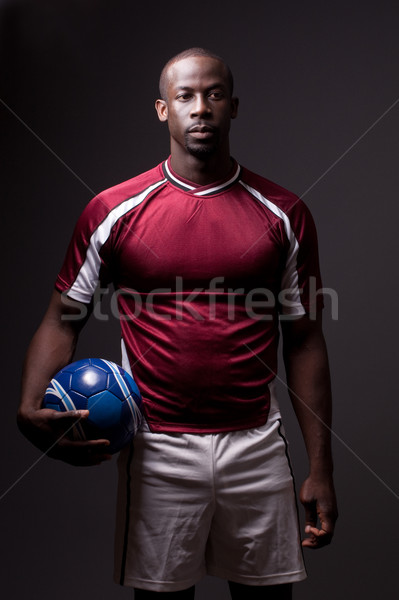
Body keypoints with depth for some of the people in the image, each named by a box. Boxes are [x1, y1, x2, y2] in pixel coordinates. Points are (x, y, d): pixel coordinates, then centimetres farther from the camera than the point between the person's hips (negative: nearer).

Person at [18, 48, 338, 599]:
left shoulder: (283, 214, 2)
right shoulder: (114, 211, -1)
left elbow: (304, 339, 4)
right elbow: (63, 319, 3)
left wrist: (321, 468, 2)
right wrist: (31, 409, -16)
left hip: (257, 445, 1)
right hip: (159, 450, -1)